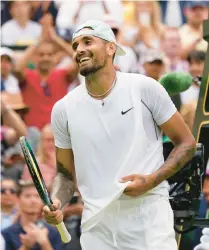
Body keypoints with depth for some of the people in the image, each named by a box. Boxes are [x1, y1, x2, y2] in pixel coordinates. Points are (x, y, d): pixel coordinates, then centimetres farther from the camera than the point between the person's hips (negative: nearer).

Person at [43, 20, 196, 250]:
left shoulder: (144, 88, -3)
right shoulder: (63, 109, 4)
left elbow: (186, 143, 3)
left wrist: (152, 180, -12)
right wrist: (57, 203, -7)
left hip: (150, 224, -3)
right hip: (96, 228, 3)